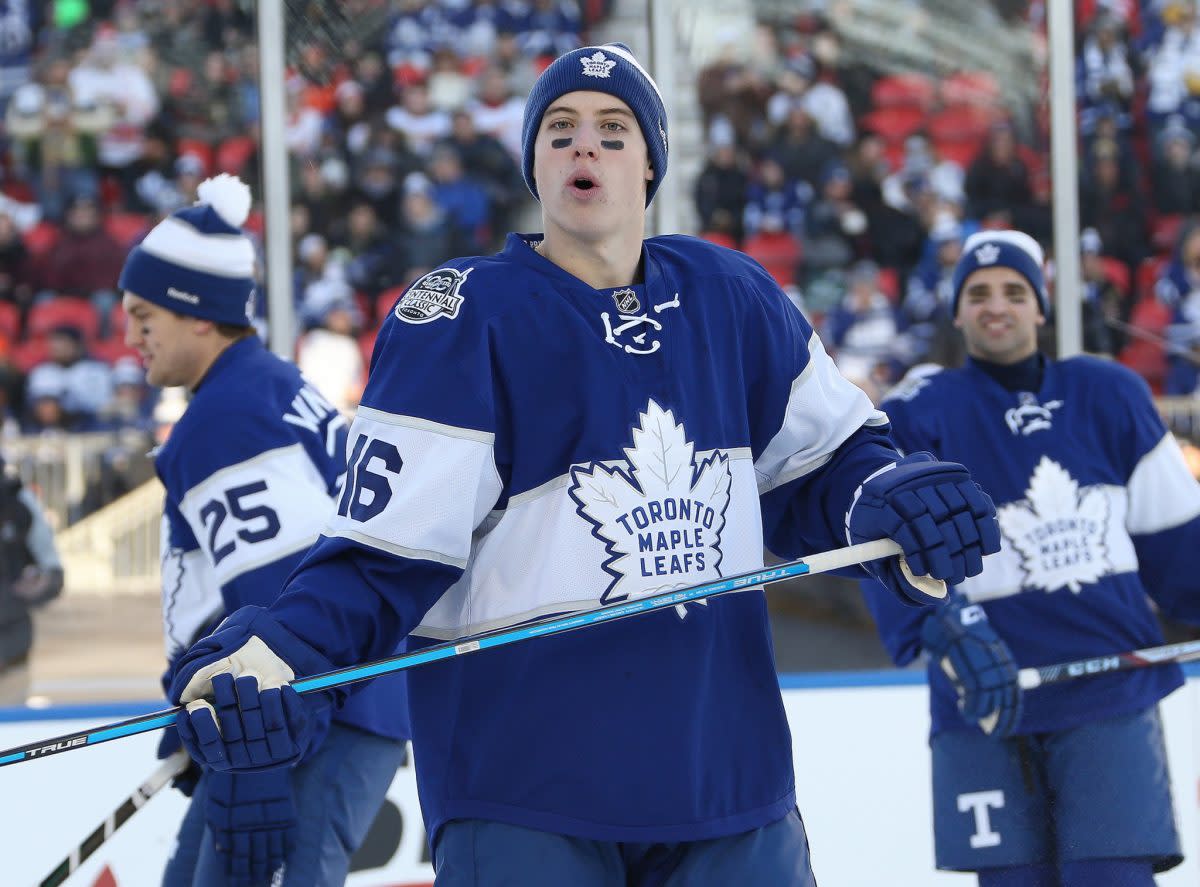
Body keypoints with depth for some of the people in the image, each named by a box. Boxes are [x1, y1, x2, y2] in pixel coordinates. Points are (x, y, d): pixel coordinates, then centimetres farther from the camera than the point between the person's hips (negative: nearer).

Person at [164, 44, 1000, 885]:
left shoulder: (728, 297, 6)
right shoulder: (462, 318, -7)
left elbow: (822, 458, 16)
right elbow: (388, 550, -10)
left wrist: (892, 503, -5)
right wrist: (281, 654, -27)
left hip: (727, 779, 4)